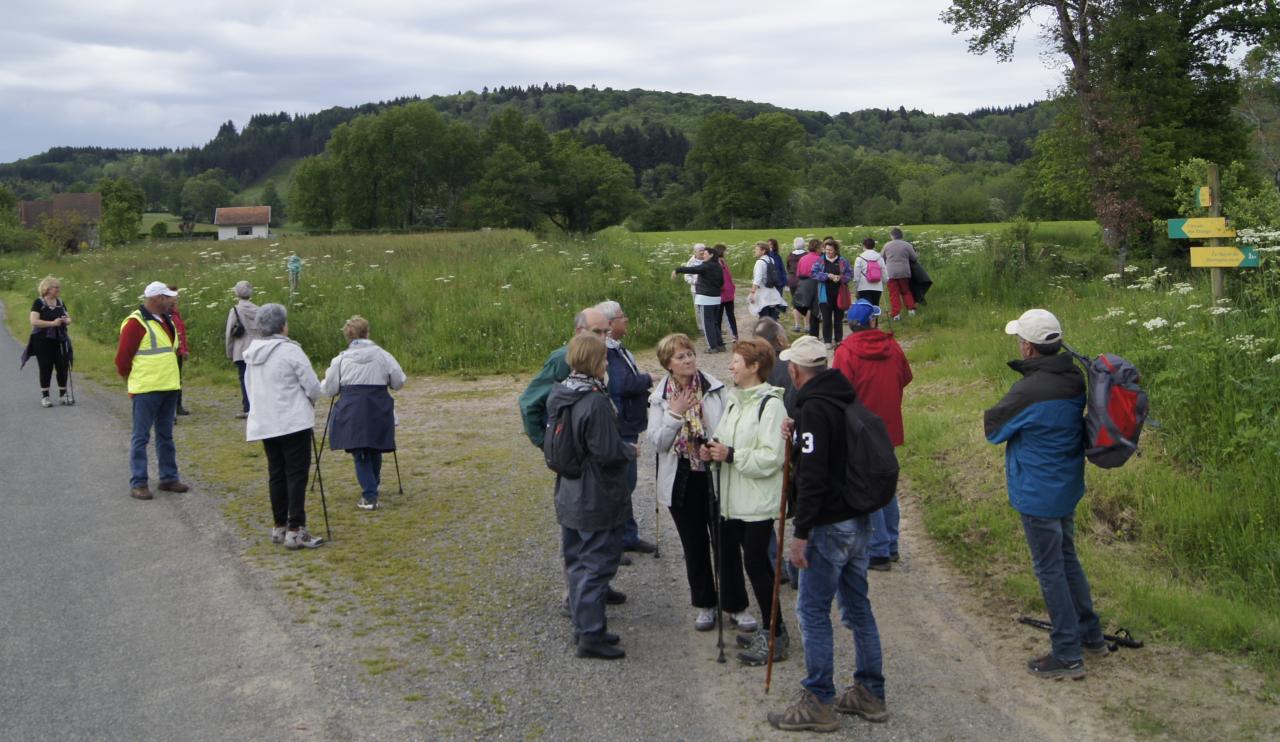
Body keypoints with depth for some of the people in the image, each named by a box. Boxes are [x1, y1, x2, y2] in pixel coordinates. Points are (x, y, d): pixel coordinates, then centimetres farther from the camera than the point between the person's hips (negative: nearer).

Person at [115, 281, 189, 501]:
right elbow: (123, 357, -12)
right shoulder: (135, 323, -14)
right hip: (146, 390, -8)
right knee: (141, 437, -2)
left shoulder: (166, 321, 14)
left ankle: (169, 478, 23)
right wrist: (131, 378, -1)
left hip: (169, 388, 8)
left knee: (166, 435, 15)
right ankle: (138, 483, 3)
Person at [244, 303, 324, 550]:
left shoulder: (252, 354, 8)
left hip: (263, 423, 7)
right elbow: (313, 388, -10)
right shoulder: (290, 351, -13)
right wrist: (310, 401, 11)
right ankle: (295, 531, -5)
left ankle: (279, 527, 21)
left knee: (276, 474, 14)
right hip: (293, 422, -7)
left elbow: (250, 388, 15)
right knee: (297, 474, -3)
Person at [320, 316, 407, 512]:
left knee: (360, 453, 3)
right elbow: (399, 381, 7)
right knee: (375, 449, 18)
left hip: (352, 410, -1)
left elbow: (329, 389, 5)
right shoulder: (383, 356, 3)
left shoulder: (341, 359, 2)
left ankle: (369, 495, -6)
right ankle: (372, 487, 36)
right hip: (378, 409, 1)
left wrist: (323, 384, 28)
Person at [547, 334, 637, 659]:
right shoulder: (596, 402, -24)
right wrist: (630, 451, -3)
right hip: (598, 499, -8)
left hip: (568, 496, 9)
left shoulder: (558, 395, 2)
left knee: (576, 561, 16)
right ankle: (591, 635, 5)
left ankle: (583, 626, 27)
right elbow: (608, 451, -22)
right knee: (598, 563, 1)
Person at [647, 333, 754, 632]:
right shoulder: (660, 399, -2)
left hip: (715, 476, -1)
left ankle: (736, 605, 16)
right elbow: (657, 442, -10)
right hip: (682, 481, 1)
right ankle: (704, 604, 27)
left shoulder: (715, 389, -5)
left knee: (725, 542, 4)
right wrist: (675, 414, -21)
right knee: (694, 545, 13)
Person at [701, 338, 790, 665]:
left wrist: (730, 455, -19)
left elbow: (771, 458, -20)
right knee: (756, 563, 14)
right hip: (735, 499, 8)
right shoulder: (735, 400, 12)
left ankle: (774, 637, 6)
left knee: (755, 563, -5)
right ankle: (770, 629, 26)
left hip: (759, 502, -8)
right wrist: (713, 450, 0)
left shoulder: (770, 404, -14)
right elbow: (725, 439, 21)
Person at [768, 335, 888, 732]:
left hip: (829, 526, -9)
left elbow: (812, 476, -23)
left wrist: (801, 533, -19)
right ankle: (870, 693, 25)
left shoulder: (814, 409, -18)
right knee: (858, 607, 16)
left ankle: (818, 703, 7)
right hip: (859, 520, 9)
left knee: (812, 611, 0)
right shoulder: (845, 400, 11)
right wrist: (799, 439, 12)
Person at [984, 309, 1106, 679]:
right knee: (1067, 560, 22)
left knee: (1050, 570, 2)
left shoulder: (1029, 391, -26)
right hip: (1067, 486, 9)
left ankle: (1068, 655, 10)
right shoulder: (1075, 380, 0)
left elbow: (993, 427, -13)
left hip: (1038, 493, -8)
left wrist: (992, 415, 5)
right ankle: (1091, 636, 33)